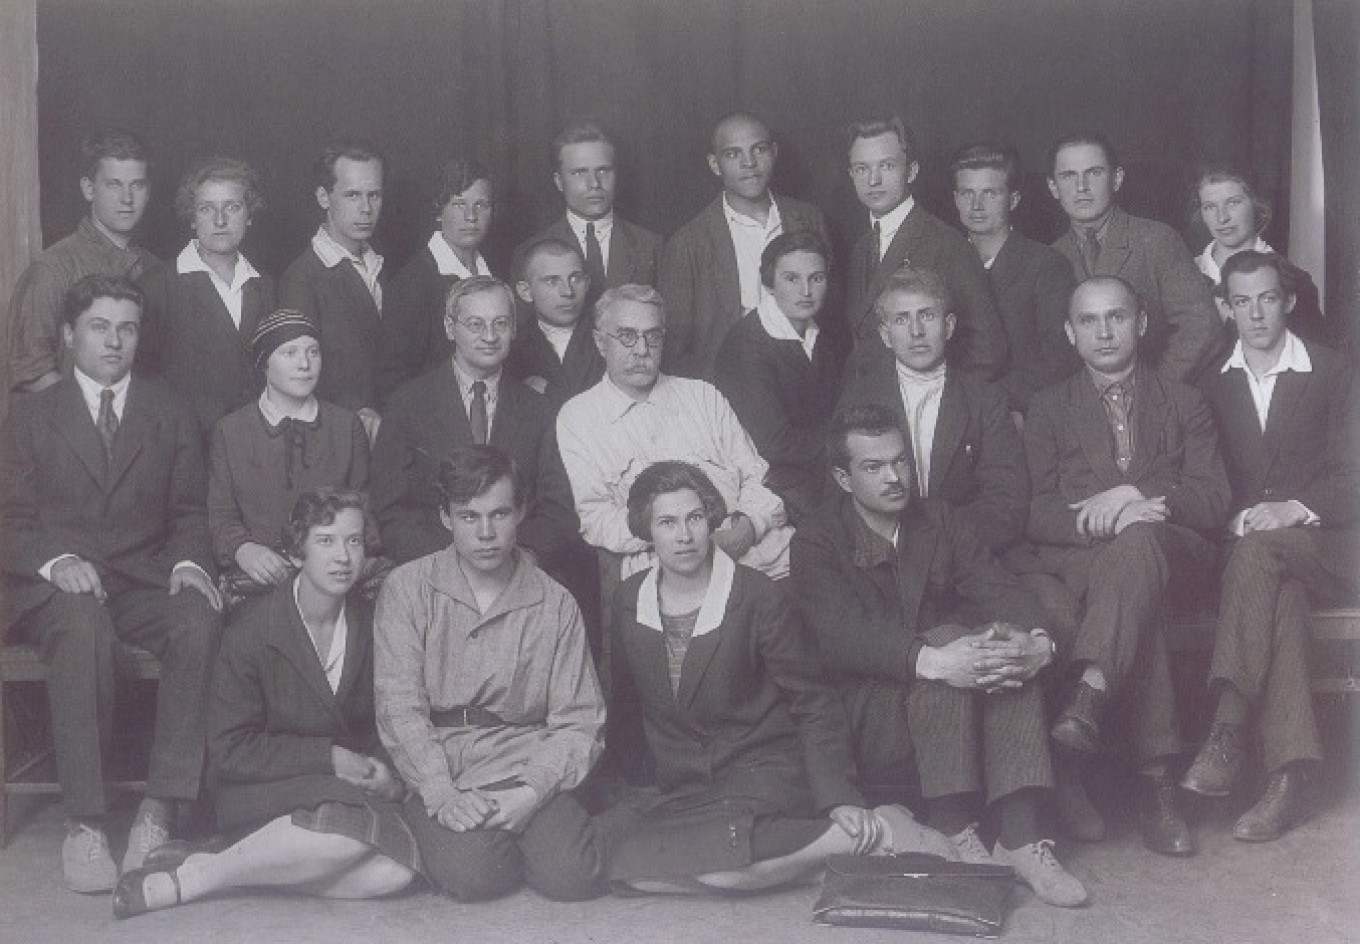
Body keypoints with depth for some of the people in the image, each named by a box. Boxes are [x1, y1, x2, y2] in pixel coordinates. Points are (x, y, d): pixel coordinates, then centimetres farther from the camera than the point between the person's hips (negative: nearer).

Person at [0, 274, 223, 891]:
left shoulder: (171, 415, 17)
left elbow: (190, 512, 13)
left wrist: (188, 564, -9)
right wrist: (56, 561, -17)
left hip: (144, 582, 2)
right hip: (55, 587, -2)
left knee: (199, 621, -32)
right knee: (83, 626, -38)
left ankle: (159, 811, -30)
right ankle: (84, 823, -34)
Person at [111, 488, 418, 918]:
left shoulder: (371, 626, 4)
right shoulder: (251, 635, -9)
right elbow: (230, 750, -10)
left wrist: (384, 770, -5)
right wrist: (328, 758, -16)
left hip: (349, 785, 5)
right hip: (258, 797, -4)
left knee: (399, 865, -28)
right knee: (358, 821, -36)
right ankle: (190, 877, -19)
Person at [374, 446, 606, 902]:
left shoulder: (555, 604, 7)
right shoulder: (407, 589, 4)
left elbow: (578, 723, 2)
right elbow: (399, 708, -4)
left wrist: (533, 790, -15)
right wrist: (442, 794, -17)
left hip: (524, 764, 1)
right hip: (435, 772, -1)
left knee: (571, 877, -24)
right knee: (470, 874, -29)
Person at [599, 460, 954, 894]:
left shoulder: (757, 597, -9)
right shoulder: (628, 601, 4)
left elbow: (814, 706, -5)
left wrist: (839, 800, -15)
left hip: (762, 771, -6)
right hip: (678, 785, 6)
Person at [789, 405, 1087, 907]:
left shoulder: (938, 519, 12)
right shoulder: (817, 542, -3)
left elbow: (996, 587, -3)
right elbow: (842, 634, -20)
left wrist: (1038, 642, -25)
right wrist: (930, 660, -37)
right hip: (869, 724, -4)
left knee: (1006, 645, -25)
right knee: (947, 637, -29)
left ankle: (1019, 836, -31)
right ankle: (953, 830, -30)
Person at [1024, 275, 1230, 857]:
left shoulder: (1184, 405, 20)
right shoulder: (1048, 409, 19)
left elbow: (1213, 504, 5)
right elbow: (1035, 515, 5)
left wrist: (1135, 496, -12)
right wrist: (1098, 520, -16)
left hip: (1171, 551, 0)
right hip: (1078, 558, 0)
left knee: (1138, 539, -39)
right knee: (1137, 605, -37)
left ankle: (1090, 692, -55)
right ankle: (1156, 775, -43)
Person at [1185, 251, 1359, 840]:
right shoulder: (1213, 382, 14)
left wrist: (1293, 509, -17)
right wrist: (1237, 515, -9)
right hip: (1243, 539, 2)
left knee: (1260, 549, -38)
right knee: (1278, 593, -36)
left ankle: (1226, 736, -47)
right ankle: (1286, 778, -46)